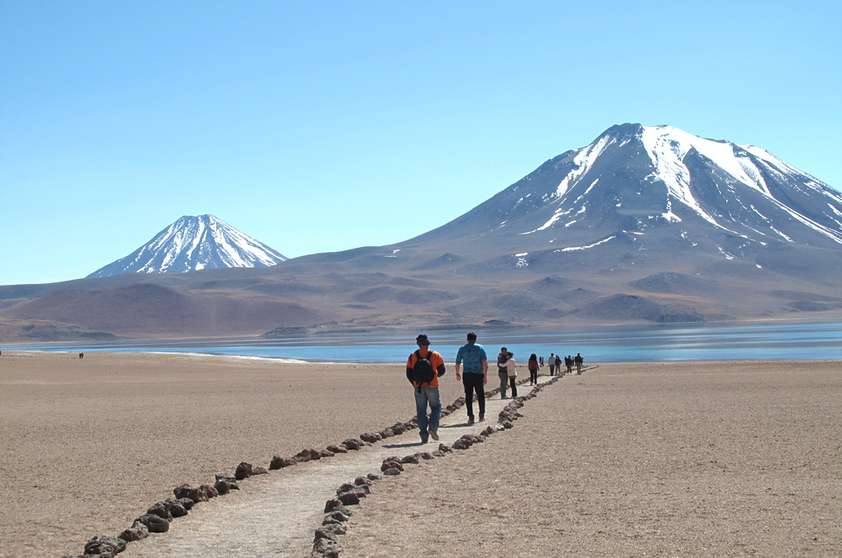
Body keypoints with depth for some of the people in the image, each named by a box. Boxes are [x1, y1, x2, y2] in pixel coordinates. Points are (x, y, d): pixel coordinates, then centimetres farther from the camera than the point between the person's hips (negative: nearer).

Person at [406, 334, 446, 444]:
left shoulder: (412, 357, 1)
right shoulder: (435, 355, -3)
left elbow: (409, 374, 3)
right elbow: (442, 371, 4)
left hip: (418, 388, 1)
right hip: (432, 387, -1)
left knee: (421, 411, 8)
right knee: (436, 408, 14)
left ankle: (424, 435, 3)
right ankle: (433, 427, -8)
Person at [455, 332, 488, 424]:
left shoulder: (462, 349, 7)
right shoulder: (480, 348, 2)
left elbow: (457, 363, 8)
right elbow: (484, 362, -9)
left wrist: (457, 374, 23)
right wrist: (485, 375, -10)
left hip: (467, 375, 1)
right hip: (479, 374, -1)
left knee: (468, 396, 1)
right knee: (480, 395, 13)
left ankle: (470, 416, -5)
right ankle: (482, 415, 18)